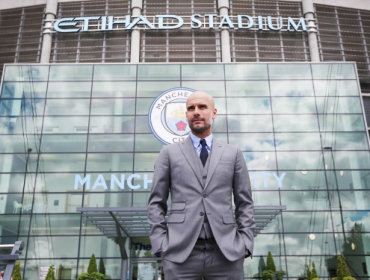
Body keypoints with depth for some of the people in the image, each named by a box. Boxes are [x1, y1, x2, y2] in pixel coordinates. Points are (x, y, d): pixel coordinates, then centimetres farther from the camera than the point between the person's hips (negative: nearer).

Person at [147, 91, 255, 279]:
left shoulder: (233, 154, 13)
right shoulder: (169, 153, 11)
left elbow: (245, 203, 11)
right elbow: (156, 203, 8)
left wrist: (245, 243, 0)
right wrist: (160, 245, -3)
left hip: (227, 253, 1)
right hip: (180, 253, -1)